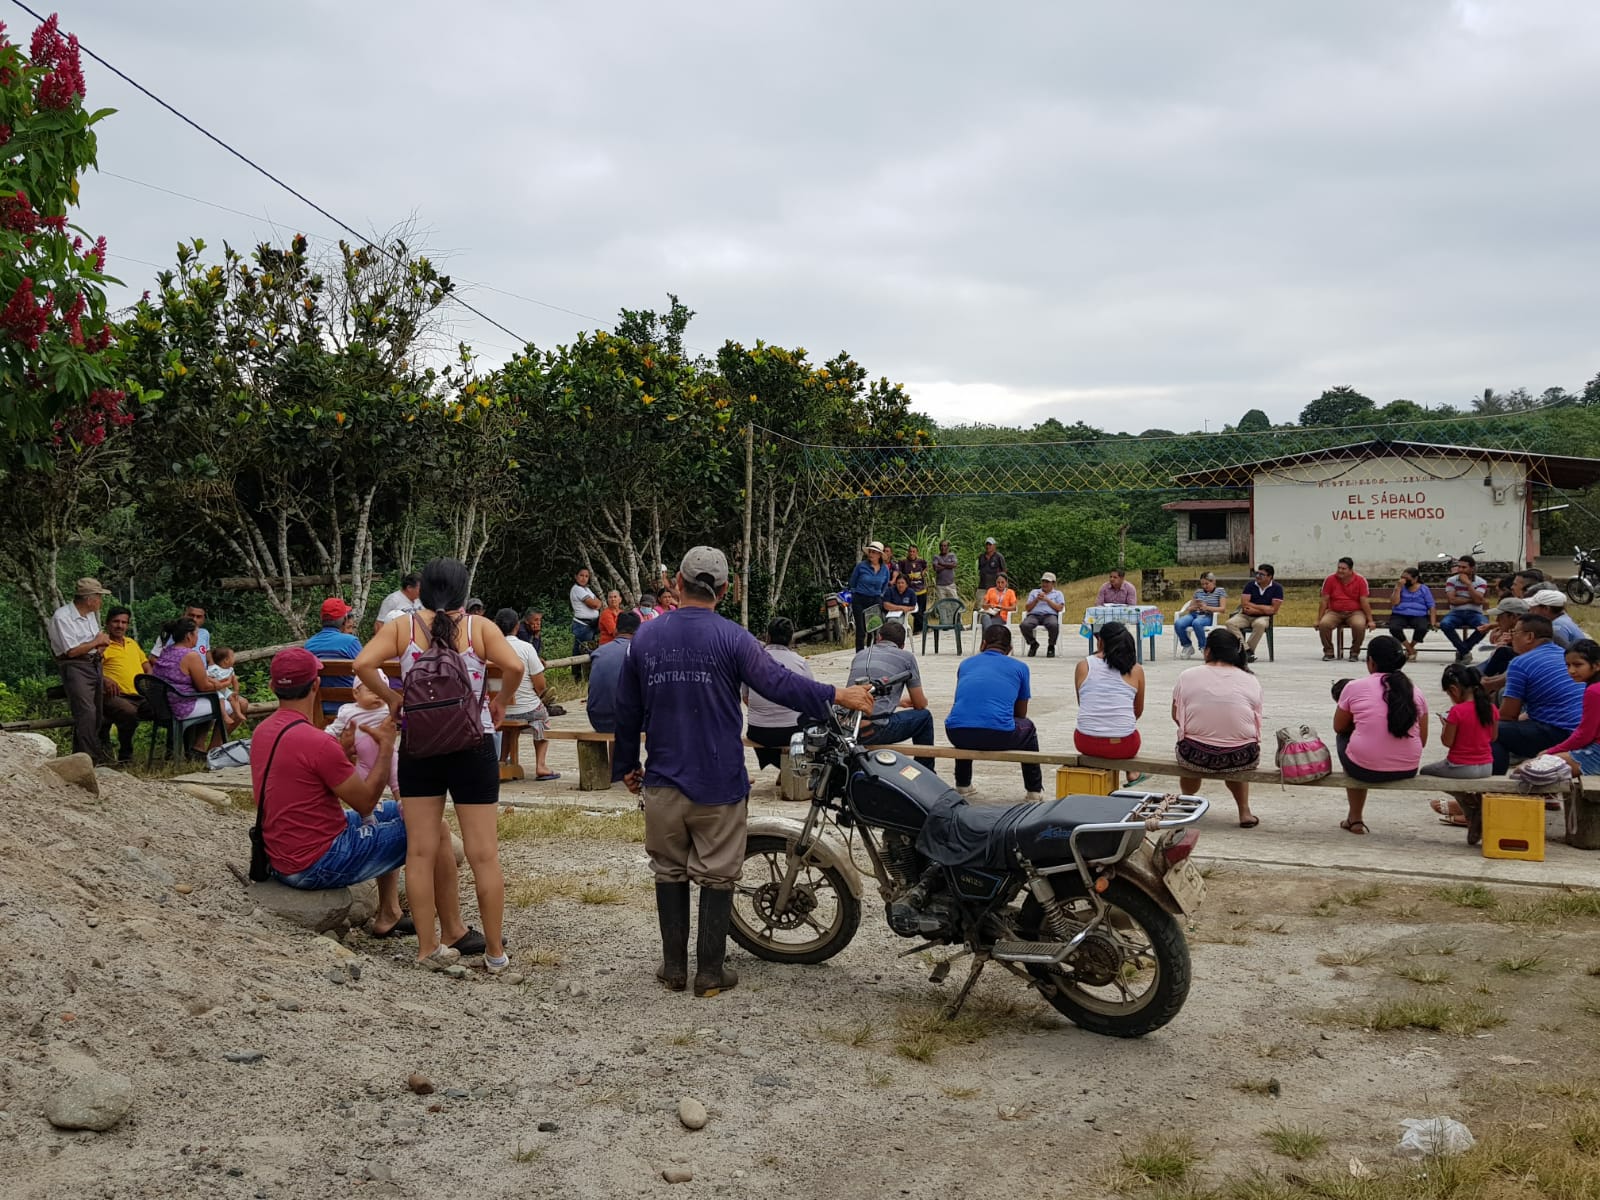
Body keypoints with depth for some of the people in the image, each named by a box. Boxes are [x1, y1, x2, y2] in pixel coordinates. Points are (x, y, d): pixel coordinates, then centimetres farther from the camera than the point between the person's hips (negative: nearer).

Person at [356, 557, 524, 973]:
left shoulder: (402, 627, 0)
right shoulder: (480, 627, -4)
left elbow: (363, 664, -13)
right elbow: (514, 666, -18)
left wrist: (391, 698, 1)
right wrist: (500, 700, -2)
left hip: (419, 747, 1)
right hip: (473, 748, -1)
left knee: (420, 852, 10)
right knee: (483, 854, 4)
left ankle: (429, 948, 13)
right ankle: (495, 952, 10)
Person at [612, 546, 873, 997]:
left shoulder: (645, 638, 2)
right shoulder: (730, 638, -10)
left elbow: (627, 710, 8)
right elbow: (778, 683, -16)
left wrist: (626, 766, 21)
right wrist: (837, 696, -5)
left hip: (662, 783, 3)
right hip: (719, 784, -3)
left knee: (670, 874, 15)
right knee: (717, 876, 7)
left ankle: (674, 967, 20)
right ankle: (710, 972, 12)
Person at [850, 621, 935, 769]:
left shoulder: (860, 655, 22)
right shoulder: (906, 657, 9)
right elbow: (920, 704, 15)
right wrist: (923, 699, 40)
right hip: (874, 731, -5)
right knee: (924, 717, 21)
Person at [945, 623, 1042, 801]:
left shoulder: (966, 663, 23)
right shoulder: (1019, 667, 17)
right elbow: (1020, 714, 29)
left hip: (957, 734, 3)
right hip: (998, 737, -2)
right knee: (1028, 727, 31)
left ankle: (962, 785, 43)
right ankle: (1035, 789, 34)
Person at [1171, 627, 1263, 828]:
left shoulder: (1187, 677, -3)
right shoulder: (1251, 681, 0)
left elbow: (1176, 716, 6)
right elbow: (1255, 723, 8)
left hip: (1196, 758, -1)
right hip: (1242, 759, 1)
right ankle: (1244, 812, 31)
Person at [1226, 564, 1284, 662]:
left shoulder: (1277, 588, -3)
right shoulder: (1250, 585, 4)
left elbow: (1273, 610, -9)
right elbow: (1244, 604, -4)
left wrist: (1254, 610, -7)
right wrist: (1262, 607, -7)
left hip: (1263, 617, -3)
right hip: (1245, 615, 3)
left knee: (1260, 624, -39)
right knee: (1230, 623, -26)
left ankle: (1249, 650, -24)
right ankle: (1247, 650, -32)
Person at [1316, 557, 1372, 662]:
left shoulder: (1360, 580, -5)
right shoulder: (1330, 579, -4)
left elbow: (1364, 601, -4)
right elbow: (1324, 601, 0)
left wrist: (1370, 620, -5)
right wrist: (1319, 620, -1)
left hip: (1354, 612, -1)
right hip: (1334, 612, 1)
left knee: (1359, 625, -33)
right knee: (1324, 624, -29)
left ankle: (1354, 653, -9)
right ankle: (1328, 652, -7)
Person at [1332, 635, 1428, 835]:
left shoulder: (1355, 687, -5)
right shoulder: (1415, 692, 6)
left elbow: (1339, 727, 8)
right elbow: (1422, 740, 8)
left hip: (1365, 769, -4)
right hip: (1407, 771, 4)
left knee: (1344, 737, 28)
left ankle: (1355, 819, 30)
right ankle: (1355, 818, 37)